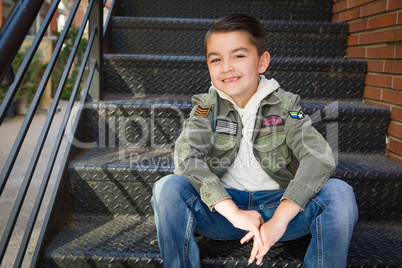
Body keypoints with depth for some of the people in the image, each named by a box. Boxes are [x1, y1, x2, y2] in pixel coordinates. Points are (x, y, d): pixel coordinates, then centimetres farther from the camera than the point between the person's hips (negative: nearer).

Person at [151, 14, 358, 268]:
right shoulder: (207, 106, -1)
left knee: (339, 192, -25)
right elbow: (186, 156, -18)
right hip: (222, 206, 0)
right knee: (168, 187, -26)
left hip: (279, 203, 0)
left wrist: (279, 219, -30)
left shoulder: (284, 104, -3)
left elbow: (320, 157, -17)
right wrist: (235, 213, -29)